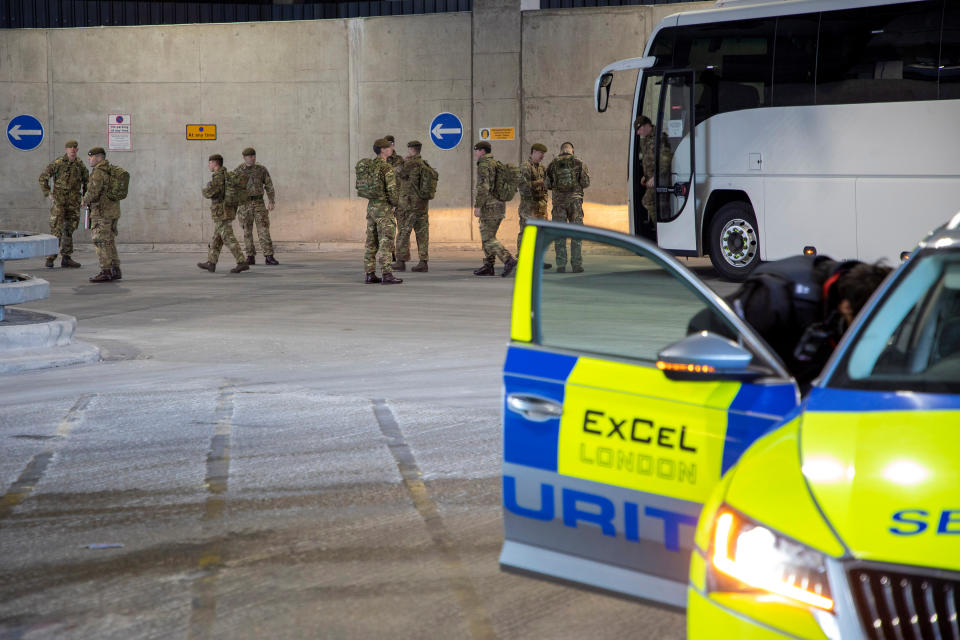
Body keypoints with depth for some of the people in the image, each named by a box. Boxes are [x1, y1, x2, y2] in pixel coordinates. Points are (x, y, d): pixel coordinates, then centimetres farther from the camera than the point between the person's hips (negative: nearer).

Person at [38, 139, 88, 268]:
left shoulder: (80, 165, 8)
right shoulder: (58, 163, -5)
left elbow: (86, 180, 22)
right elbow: (43, 178, -1)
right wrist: (48, 194, -6)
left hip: (74, 203, 4)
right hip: (59, 201, -4)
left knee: (69, 229, 8)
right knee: (56, 229, -9)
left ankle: (66, 258, 14)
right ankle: (50, 258, -6)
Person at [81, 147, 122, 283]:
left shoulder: (98, 172, -15)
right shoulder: (110, 171, 15)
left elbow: (93, 192, -24)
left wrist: (85, 201, -3)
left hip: (101, 212, -9)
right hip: (113, 211, 9)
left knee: (101, 242, -6)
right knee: (110, 242, 13)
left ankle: (105, 272, -8)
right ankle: (115, 271, 13)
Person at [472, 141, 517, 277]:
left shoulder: (484, 166, -13)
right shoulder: (497, 164, 16)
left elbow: (483, 187, -23)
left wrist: (477, 206, -20)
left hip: (489, 207, -9)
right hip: (500, 206, 9)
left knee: (488, 239, -7)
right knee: (488, 236, 15)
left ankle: (509, 261, -20)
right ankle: (488, 267, 14)